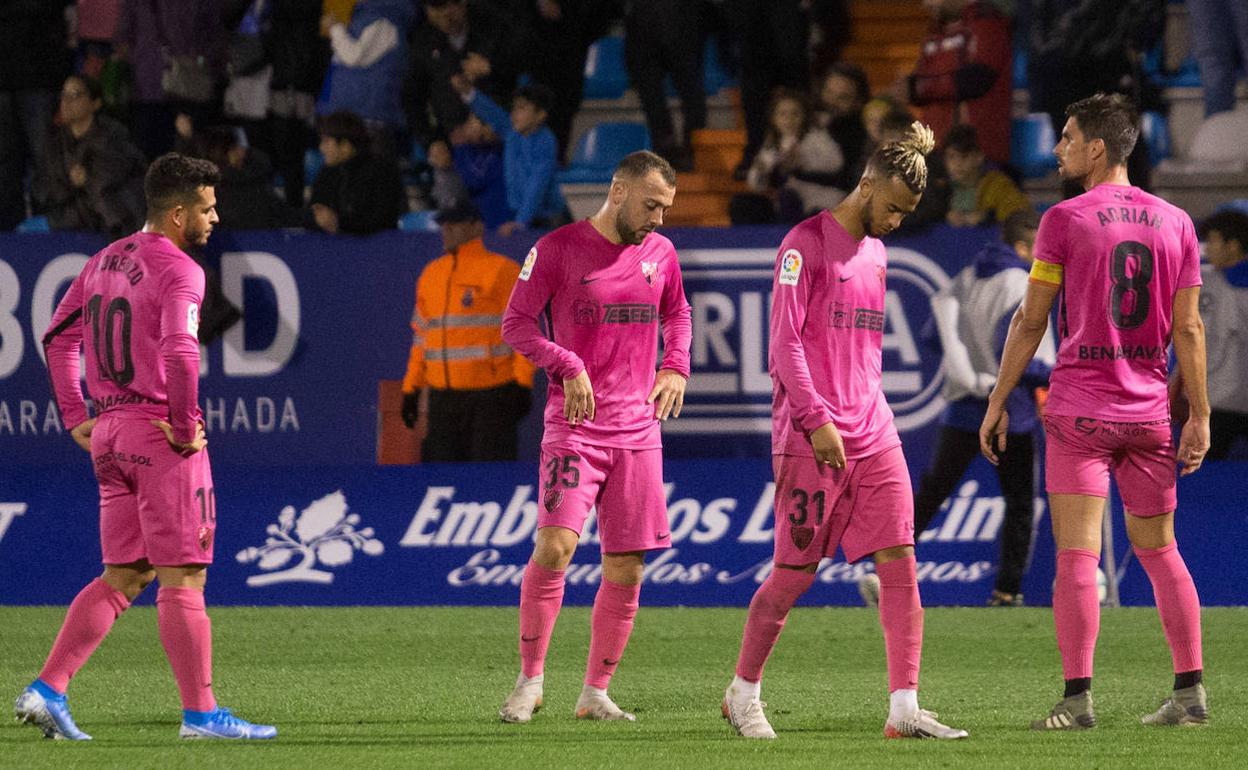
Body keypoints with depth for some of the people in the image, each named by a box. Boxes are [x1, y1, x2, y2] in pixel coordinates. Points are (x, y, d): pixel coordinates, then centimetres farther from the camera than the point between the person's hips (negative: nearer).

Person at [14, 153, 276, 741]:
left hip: (109, 431, 8)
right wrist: (185, 425, -17)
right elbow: (179, 352, -28)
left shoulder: (106, 260, 14)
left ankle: (46, 691, 4)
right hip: (161, 435, -8)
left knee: (122, 578, 12)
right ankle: (200, 713, -1)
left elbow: (57, 337, 20)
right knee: (183, 577, -3)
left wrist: (76, 418, 20)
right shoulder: (179, 271, -13)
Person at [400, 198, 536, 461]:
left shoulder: (502, 271, -2)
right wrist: (411, 388, 18)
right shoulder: (431, 273, 17)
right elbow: (422, 335, 22)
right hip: (443, 397, 6)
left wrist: (522, 384, -12)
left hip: (491, 397, -6)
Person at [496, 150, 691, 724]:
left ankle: (595, 693, 15)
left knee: (625, 573, 3)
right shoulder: (558, 248, -5)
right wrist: (568, 366, -16)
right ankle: (529, 682, -8)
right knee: (554, 546, -20)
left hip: (638, 431, 5)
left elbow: (677, 314, 27)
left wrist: (676, 366, 9)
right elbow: (515, 324, -3)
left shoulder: (659, 253, 10)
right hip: (574, 425, -5)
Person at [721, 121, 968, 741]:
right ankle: (742, 694, 17)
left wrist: (865, 412, 19)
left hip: (873, 432, 7)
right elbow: (784, 340, -12)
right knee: (795, 570, -1)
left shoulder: (875, 254, 17)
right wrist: (818, 419, -17)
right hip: (812, 436, -7)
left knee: (900, 562, -4)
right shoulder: (807, 243, -7)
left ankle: (904, 708, -7)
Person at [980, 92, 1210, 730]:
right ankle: (1189, 690, 10)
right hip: (1150, 413, 4)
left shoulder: (1065, 221, -6)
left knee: (1076, 556, -5)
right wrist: (1199, 416, 9)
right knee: (1159, 550, 13)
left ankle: (1077, 697, -11)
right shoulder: (1174, 223, 6)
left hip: (1079, 411, -4)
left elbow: (1030, 322, -4)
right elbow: (1187, 329, 5)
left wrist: (997, 403, 4)